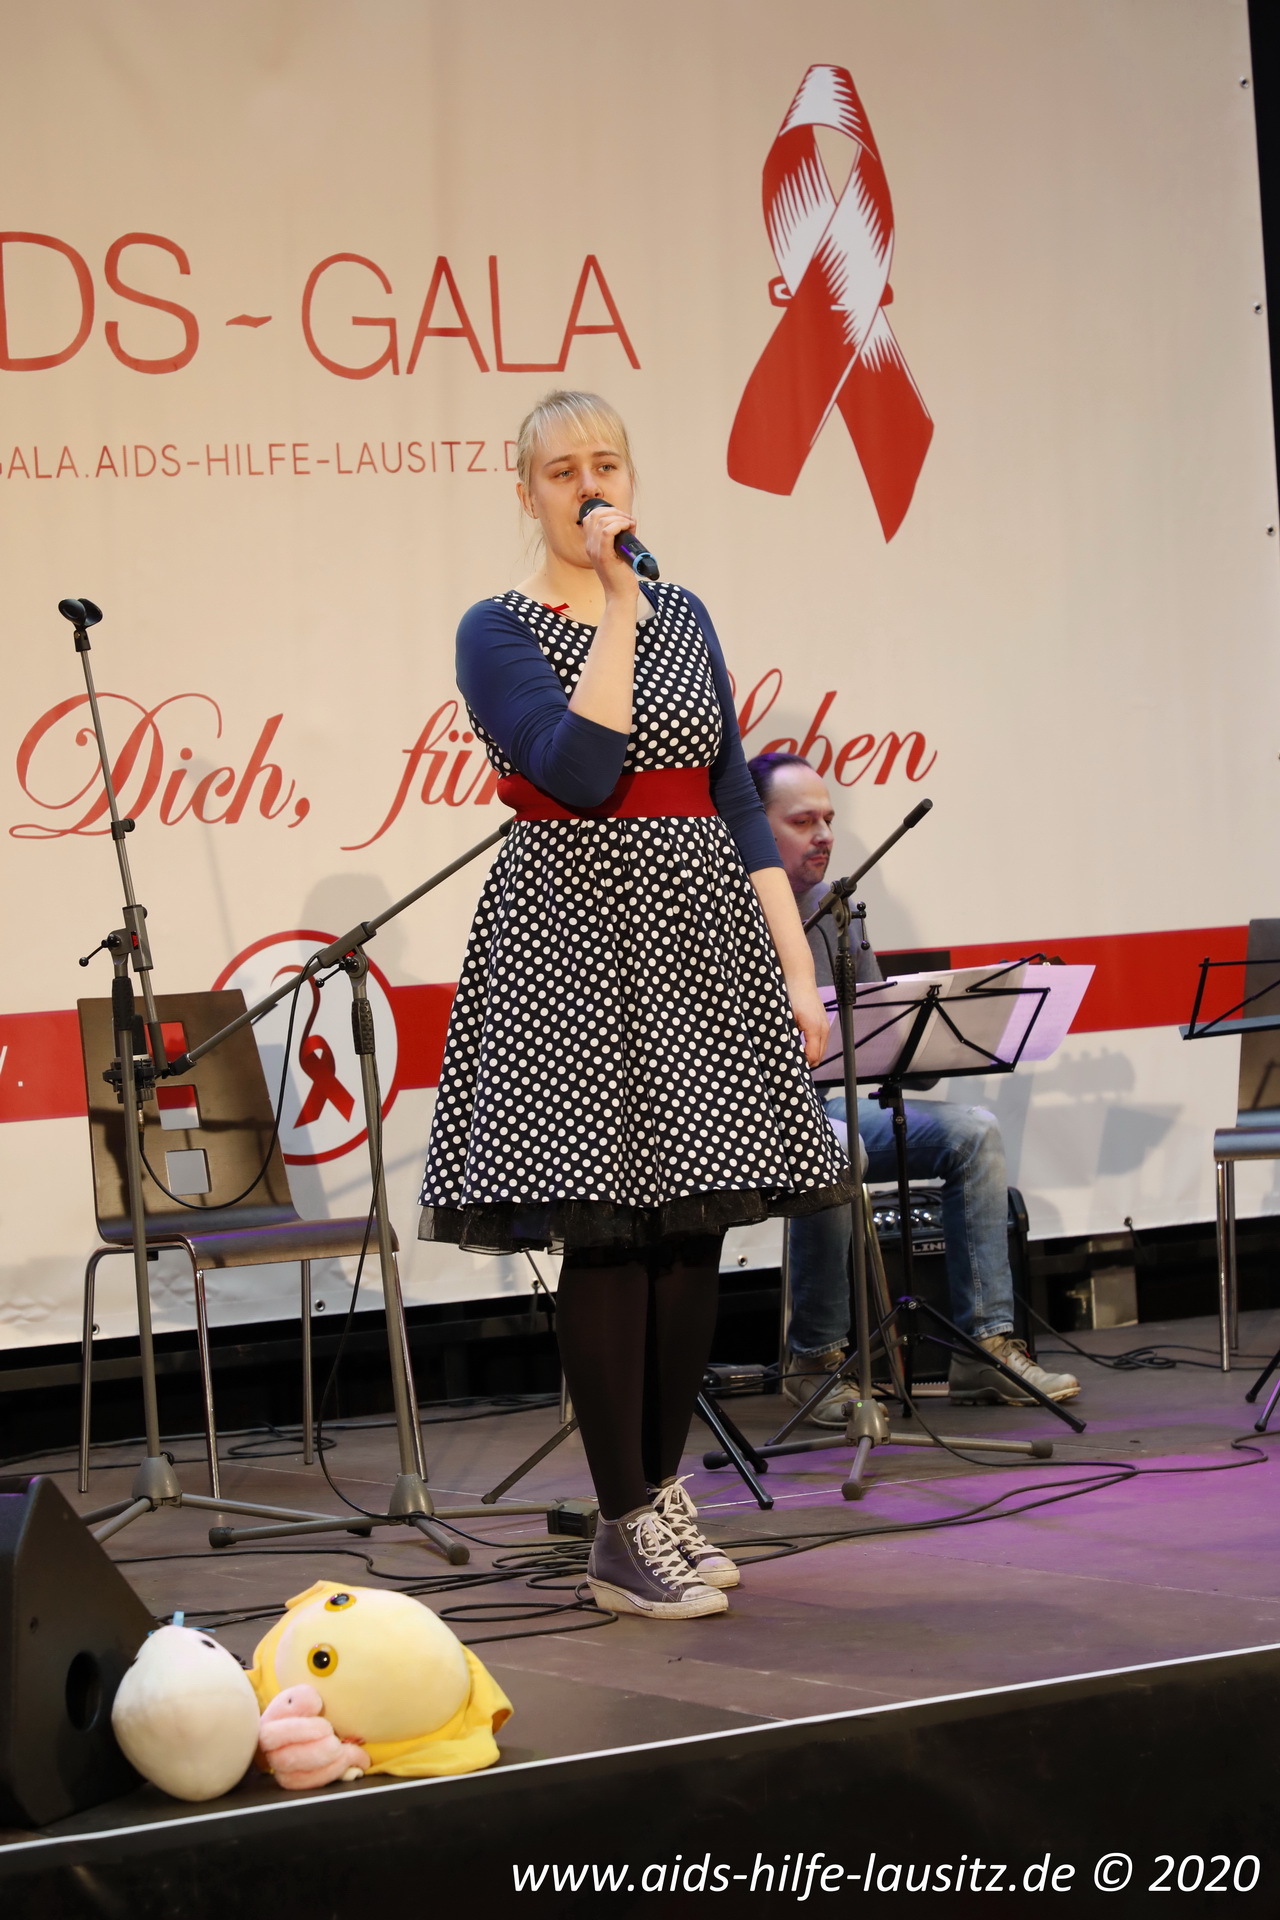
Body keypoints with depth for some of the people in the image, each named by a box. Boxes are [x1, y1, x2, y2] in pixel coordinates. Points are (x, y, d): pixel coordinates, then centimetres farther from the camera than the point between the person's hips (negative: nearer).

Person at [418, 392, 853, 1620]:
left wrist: (796, 965, 8)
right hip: (576, 937, -5)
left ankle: (661, 1486, 18)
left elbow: (736, 800, 14)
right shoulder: (499, 631, -3)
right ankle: (624, 1531, 1)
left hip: (701, 932, 6)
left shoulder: (683, 617, 14)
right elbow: (580, 768, -19)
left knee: (698, 1223, 4)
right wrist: (615, 607, -15)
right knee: (609, 1231, -6)